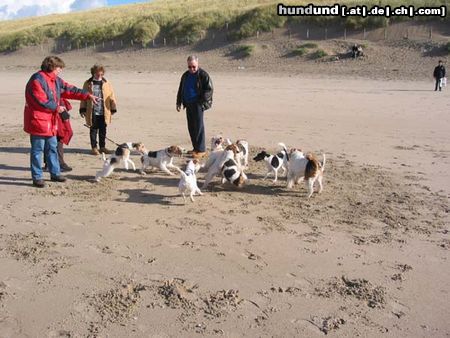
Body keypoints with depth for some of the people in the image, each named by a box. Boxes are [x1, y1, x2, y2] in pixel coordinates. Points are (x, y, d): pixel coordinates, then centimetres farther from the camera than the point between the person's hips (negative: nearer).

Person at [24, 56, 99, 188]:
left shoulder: (56, 80, 12)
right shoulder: (37, 80, -17)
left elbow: (70, 89, 15)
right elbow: (41, 101, -21)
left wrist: (88, 95, 8)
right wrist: (56, 108, -11)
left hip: (51, 122, 9)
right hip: (38, 121, -9)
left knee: (52, 148, 15)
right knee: (37, 150, 0)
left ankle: (55, 173, 26)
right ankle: (37, 177, 8)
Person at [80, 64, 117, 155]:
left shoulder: (107, 84, 4)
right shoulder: (88, 84, 1)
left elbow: (111, 96, 8)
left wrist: (113, 109, 8)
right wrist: (83, 109, 1)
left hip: (104, 112, 2)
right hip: (92, 112, -2)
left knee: (103, 130, 10)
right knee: (93, 130, 5)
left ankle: (102, 147, 22)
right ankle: (94, 147, 14)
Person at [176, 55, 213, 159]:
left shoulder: (203, 75, -6)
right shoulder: (185, 75, 15)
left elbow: (209, 89, -10)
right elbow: (180, 90, 23)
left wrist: (202, 100, -19)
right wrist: (179, 102, 18)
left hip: (198, 104, -7)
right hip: (188, 104, 7)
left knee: (198, 127, -7)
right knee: (191, 127, 9)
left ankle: (201, 150, -2)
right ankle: (196, 148, 19)